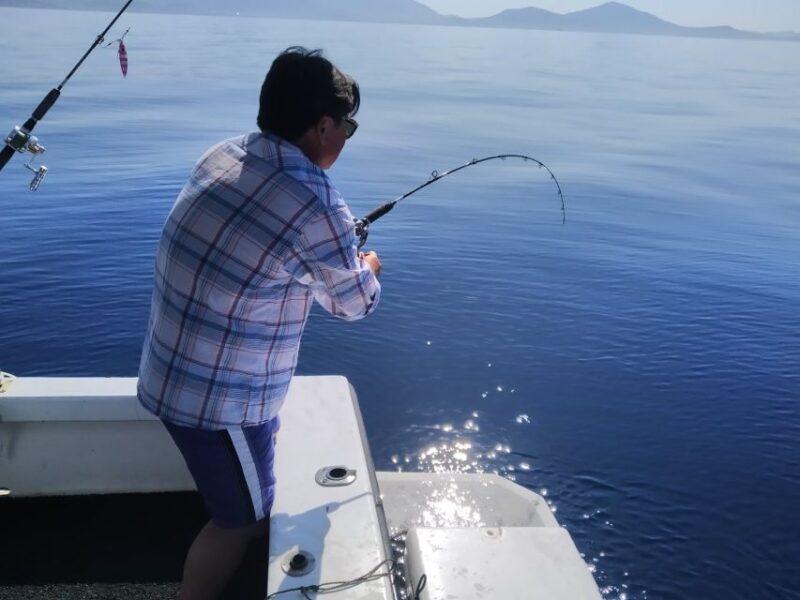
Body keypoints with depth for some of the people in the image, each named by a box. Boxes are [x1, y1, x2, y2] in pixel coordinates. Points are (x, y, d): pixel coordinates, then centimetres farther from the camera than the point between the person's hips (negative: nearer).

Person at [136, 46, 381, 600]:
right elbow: (356, 304, -6)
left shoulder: (223, 156, -1)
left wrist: (336, 254, 19)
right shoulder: (317, 204, -24)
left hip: (171, 374, 9)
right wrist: (367, 268, 15)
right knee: (241, 518, 16)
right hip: (221, 397, -8)